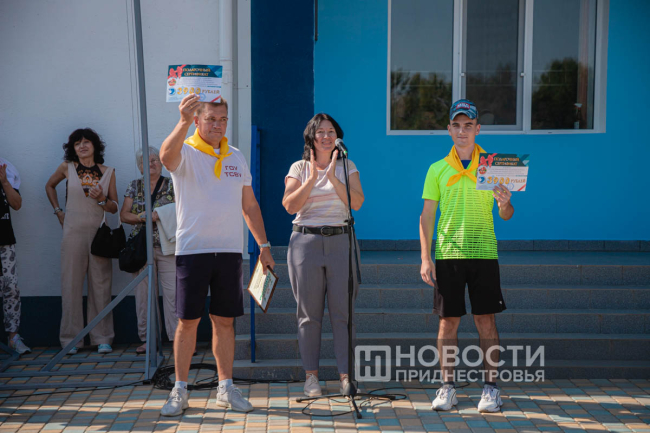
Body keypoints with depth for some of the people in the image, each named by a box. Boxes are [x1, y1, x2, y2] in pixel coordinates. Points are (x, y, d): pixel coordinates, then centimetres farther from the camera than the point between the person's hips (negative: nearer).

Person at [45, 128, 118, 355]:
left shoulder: (108, 172, 6)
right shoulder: (67, 168, 5)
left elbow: (114, 207, 9)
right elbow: (49, 186, 23)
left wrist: (101, 199, -11)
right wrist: (57, 211, 14)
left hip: (99, 233, 1)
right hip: (73, 232, 0)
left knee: (101, 285, 1)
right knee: (71, 284, 1)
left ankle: (102, 338, 8)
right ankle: (71, 339, 9)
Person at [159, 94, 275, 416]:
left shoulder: (237, 158, 13)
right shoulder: (185, 152, -2)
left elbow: (250, 205, 17)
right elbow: (166, 156, -28)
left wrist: (264, 246, 12)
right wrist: (183, 122, -46)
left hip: (229, 250, 4)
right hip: (192, 249, -4)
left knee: (224, 321, 8)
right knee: (187, 321, 1)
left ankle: (226, 388, 18)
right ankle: (179, 390, 12)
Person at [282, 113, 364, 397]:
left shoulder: (347, 167, 11)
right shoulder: (299, 168, 9)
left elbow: (357, 202, -3)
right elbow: (290, 206, -4)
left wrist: (332, 176, -11)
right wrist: (312, 178, -11)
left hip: (340, 240, 1)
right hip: (306, 240, 0)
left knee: (343, 310, -3)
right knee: (309, 312, 2)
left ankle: (345, 374, 4)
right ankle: (311, 374, 10)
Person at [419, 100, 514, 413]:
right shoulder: (438, 169, 6)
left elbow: (506, 215, 5)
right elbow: (427, 215, 6)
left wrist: (504, 204, -20)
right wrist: (425, 258, -1)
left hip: (484, 252, 0)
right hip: (448, 254, 1)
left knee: (486, 320, 2)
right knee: (448, 321, 4)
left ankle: (491, 387, 11)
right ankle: (447, 387, 13)